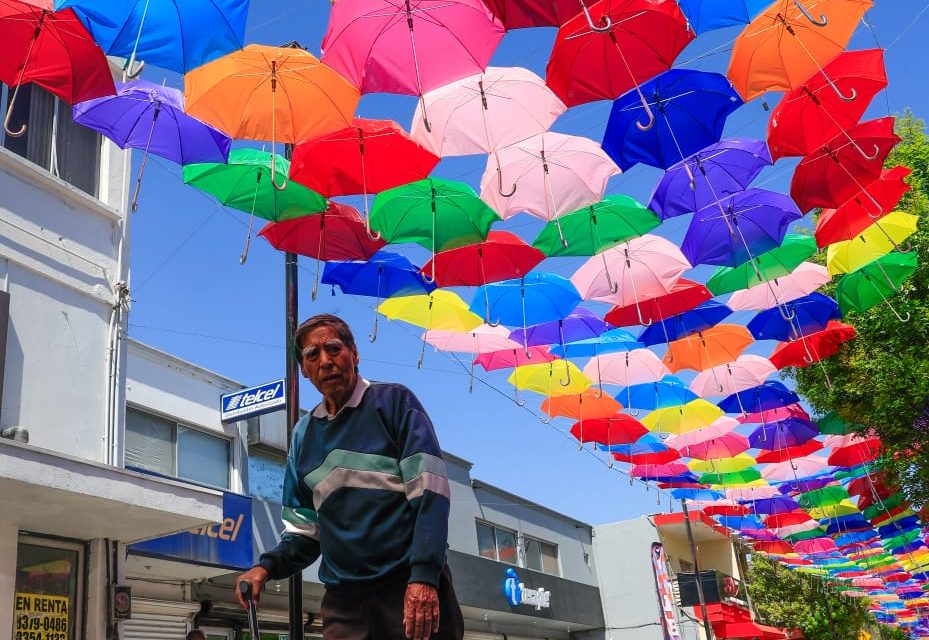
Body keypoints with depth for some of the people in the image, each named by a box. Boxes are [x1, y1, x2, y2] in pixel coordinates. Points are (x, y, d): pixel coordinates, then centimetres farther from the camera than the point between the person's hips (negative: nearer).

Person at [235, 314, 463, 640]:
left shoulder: (394, 402, -1)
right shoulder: (303, 434, 13)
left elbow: (429, 491, -11)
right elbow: (306, 528, 15)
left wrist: (424, 577, -21)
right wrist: (267, 566, -3)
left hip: (411, 586, -4)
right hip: (344, 599, 4)